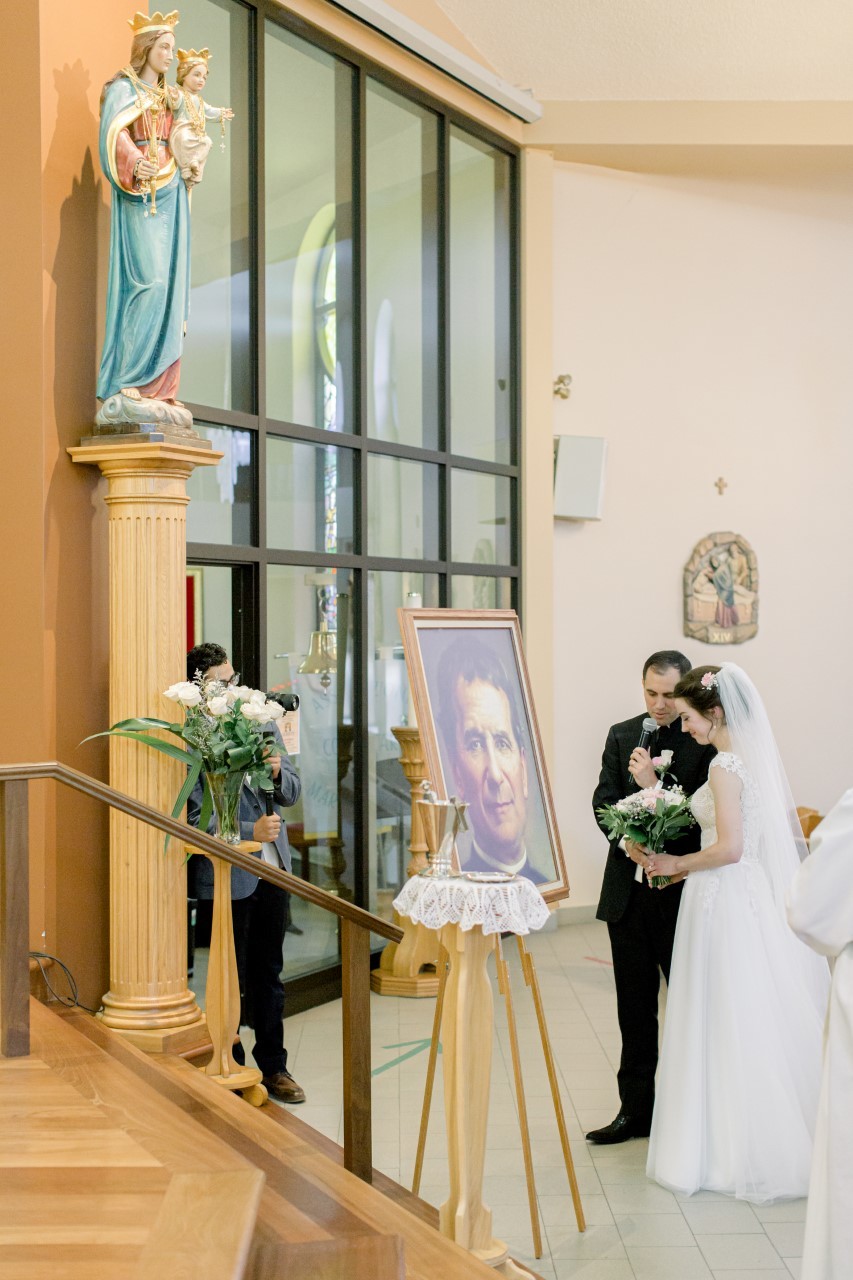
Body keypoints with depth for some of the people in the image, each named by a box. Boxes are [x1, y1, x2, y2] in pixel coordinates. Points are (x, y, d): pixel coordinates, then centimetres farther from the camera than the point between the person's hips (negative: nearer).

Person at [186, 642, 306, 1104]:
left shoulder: (263, 724, 6)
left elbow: (292, 792, 11)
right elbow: (196, 819, -16)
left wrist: (278, 773, -10)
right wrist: (250, 832, -26)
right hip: (228, 877, -6)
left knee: (269, 974, 16)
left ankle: (273, 1067, 28)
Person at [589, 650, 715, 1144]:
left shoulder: (706, 741, -7)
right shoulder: (622, 736, 8)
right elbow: (604, 801, 3)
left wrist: (654, 786, -22)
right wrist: (628, 842, -13)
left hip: (682, 892, -4)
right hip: (628, 892, 5)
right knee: (635, 1007, 13)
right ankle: (636, 1110, 24)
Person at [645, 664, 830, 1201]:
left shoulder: (725, 767, -17)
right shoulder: (762, 756, 8)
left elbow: (728, 848, -23)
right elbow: (791, 830, 14)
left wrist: (677, 864, -7)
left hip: (727, 902, -8)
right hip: (765, 897, 8)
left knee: (729, 1026, 2)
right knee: (768, 1024, 14)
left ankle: (734, 1153, 13)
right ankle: (787, 1140, 23)